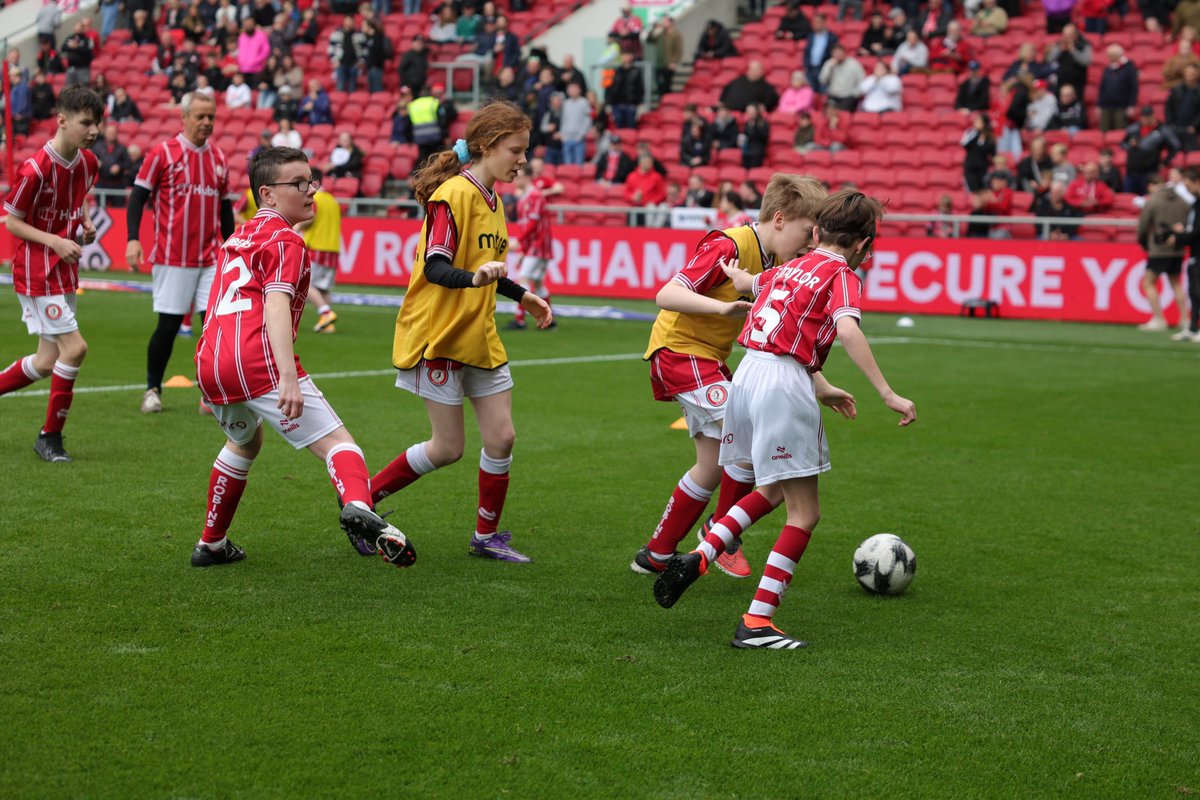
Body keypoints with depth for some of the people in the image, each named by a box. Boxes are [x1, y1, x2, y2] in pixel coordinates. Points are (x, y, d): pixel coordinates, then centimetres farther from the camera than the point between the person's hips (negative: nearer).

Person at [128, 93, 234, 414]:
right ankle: (152, 390, 19)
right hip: (173, 259, -4)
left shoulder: (218, 157, 10)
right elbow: (138, 196, -4)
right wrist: (133, 239, -14)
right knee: (168, 326, 1)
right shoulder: (163, 153, -4)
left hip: (211, 259, 4)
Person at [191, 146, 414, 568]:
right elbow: (276, 307, -14)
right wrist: (289, 377, -25)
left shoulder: (238, 237, 28)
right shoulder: (285, 241, 1)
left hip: (209, 362, 8)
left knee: (244, 443, 35)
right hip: (258, 360, -8)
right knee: (336, 443, -13)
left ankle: (211, 544, 40)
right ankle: (358, 509, -44)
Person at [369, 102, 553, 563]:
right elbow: (435, 267, -24)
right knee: (448, 448, -4)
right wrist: (474, 277, -41)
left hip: (479, 336, 8)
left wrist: (522, 296, 28)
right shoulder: (452, 195, -16)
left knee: (501, 437, 3)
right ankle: (361, 498, 14)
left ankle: (486, 536, 17)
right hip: (437, 335, -8)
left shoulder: (491, 200, 12)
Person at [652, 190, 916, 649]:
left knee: (773, 491, 27)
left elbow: (743, 282, 40)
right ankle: (756, 623, -3)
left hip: (747, 374, 8)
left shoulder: (789, 269, 18)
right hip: (784, 385, -8)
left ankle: (699, 557, 14)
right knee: (804, 512, 1)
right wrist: (888, 395, -23)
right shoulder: (842, 276, -2)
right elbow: (847, 331, -21)